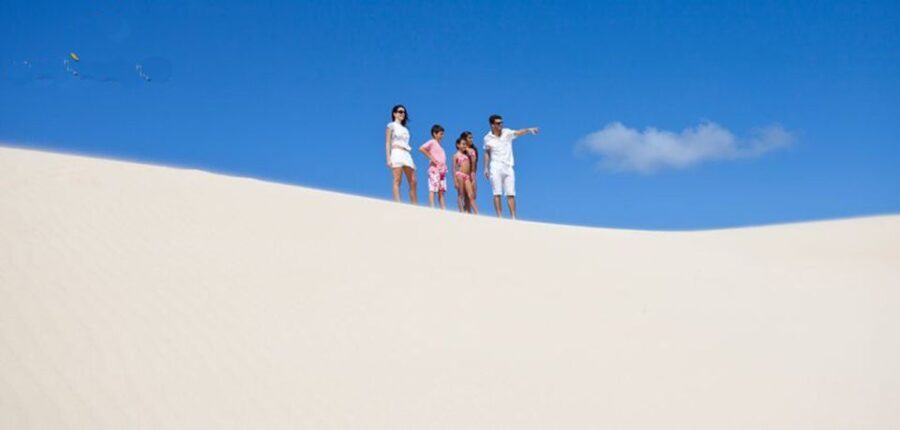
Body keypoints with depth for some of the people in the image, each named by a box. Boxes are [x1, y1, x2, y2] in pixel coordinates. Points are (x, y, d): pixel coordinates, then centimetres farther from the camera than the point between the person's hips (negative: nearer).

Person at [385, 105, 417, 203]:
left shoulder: (405, 129, 26)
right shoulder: (391, 125, 8)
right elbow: (388, 143, 0)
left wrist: (411, 160, 13)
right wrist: (388, 158, -12)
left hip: (407, 155, 7)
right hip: (397, 153, -7)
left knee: (413, 182, -2)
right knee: (397, 180, -15)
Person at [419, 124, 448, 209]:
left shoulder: (439, 144, 22)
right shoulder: (432, 142, -1)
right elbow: (421, 148, -16)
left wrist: (445, 168, 8)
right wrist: (431, 158, -15)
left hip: (442, 170, 8)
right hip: (434, 169, -8)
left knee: (441, 191, 4)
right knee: (433, 189, -11)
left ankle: (443, 209, 1)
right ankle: (432, 208, -16)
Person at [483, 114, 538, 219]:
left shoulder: (507, 133, -1)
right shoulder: (488, 138, 2)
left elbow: (518, 132, -18)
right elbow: (487, 154, 10)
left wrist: (529, 130, -36)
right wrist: (486, 168, 5)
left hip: (508, 167, 1)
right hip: (495, 168, -1)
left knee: (511, 194, -1)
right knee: (497, 193, -3)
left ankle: (513, 217, 1)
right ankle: (499, 217, -2)